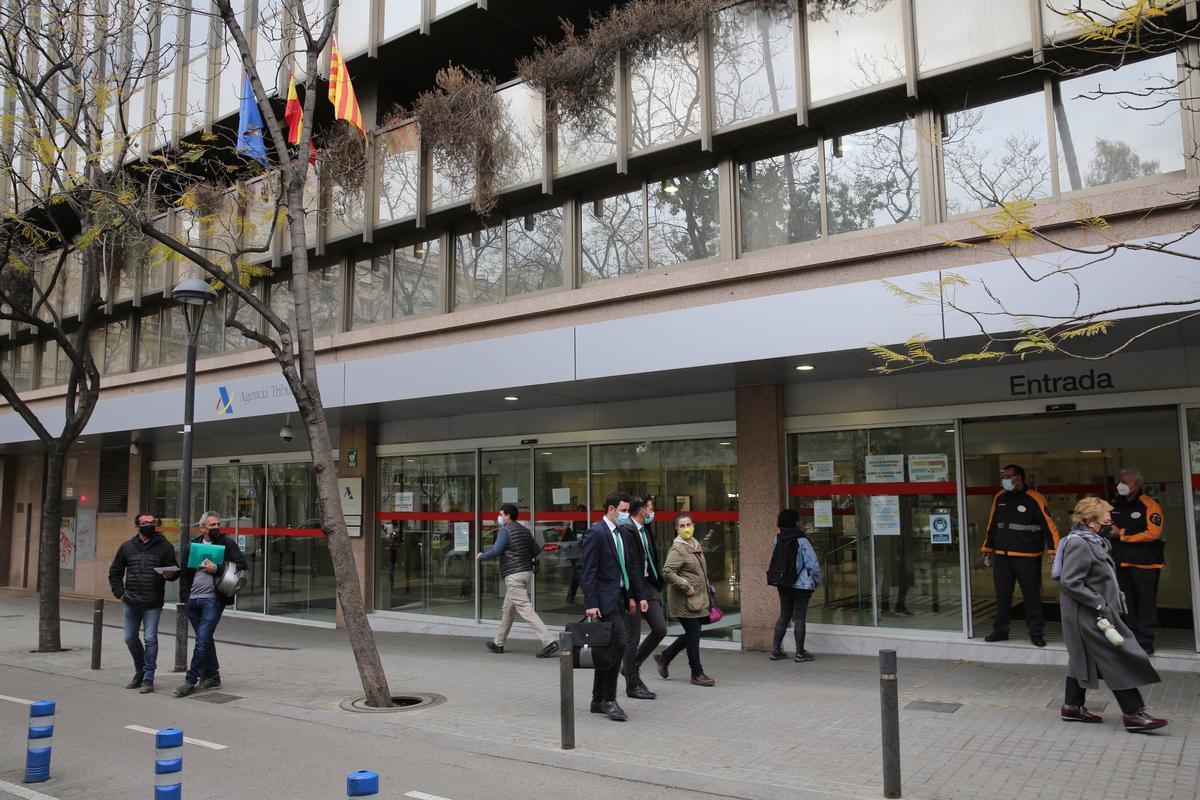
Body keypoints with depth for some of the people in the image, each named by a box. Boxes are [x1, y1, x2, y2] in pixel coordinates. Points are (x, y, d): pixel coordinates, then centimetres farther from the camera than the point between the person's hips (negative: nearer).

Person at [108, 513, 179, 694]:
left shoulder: (164, 546, 0)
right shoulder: (127, 547, 8)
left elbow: (175, 570, 3)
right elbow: (115, 572, 15)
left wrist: (170, 574, -20)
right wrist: (120, 594, 4)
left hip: (153, 604, -3)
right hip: (130, 603, 3)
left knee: (150, 638, -4)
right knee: (130, 638, 11)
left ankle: (148, 678, 5)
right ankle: (140, 671, 31)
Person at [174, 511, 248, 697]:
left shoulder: (227, 543, 1)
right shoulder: (194, 545, 14)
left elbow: (242, 564, -7)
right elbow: (186, 573, 17)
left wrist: (216, 569, -14)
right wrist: (184, 598, 7)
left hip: (212, 600, -5)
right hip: (193, 600, 5)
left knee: (202, 641, -9)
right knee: (205, 640, 13)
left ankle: (190, 681, -4)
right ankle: (212, 677, 23)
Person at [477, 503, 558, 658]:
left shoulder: (505, 530, -11)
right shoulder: (524, 530, 13)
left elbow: (496, 551, -19)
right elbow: (536, 550, 16)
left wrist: (481, 556, -2)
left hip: (513, 575, -9)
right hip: (527, 572, 9)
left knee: (526, 610, -11)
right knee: (508, 610, 20)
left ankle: (549, 642, -19)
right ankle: (498, 643, 31)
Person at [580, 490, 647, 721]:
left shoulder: (621, 534, 15)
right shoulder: (596, 533, -11)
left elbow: (630, 567, 20)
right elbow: (587, 572, -15)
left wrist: (636, 596, 14)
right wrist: (590, 604, -20)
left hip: (619, 598, 9)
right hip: (605, 599, -9)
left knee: (608, 649, 12)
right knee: (618, 645, -13)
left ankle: (598, 701, 20)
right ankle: (609, 700, -2)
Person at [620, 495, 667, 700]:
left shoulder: (645, 530, 13)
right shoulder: (626, 530, -17)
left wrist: (656, 586, 15)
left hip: (647, 586, 9)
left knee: (660, 629, 7)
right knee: (633, 637, 0)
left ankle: (631, 667, 23)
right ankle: (633, 686, 12)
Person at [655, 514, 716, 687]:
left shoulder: (696, 544, 13)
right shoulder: (677, 549, -15)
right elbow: (667, 573, -23)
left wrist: (706, 587, 18)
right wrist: (686, 587, -20)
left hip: (698, 598, 9)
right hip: (685, 600, -9)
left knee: (691, 634, 14)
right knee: (693, 635, -1)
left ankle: (664, 657, 29)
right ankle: (697, 674, 11)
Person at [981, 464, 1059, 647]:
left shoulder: (1034, 500, -8)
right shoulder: (999, 498, 9)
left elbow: (1049, 526, -10)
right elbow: (992, 525, 17)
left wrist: (1054, 551, -17)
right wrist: (987, 550, 18)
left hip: (1027, 558, -5)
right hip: (1002, 557, 5)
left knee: (1032, 595, 2)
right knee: (1002, 595, 10)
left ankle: (1036, 633, 13)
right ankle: (1000, 630, 20)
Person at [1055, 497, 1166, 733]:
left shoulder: (1091, 542, 13)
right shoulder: (1079, 544, -19)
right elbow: (1069, 583, -24)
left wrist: (1108, 602, 11)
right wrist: (1100, 605, -22)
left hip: (1090, 615, 11)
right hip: (1089, 616, -11)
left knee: (1083, 658, 15)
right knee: (1121, 661, -6)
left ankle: (1073, 706, 22)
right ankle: (1134, 713, -1)